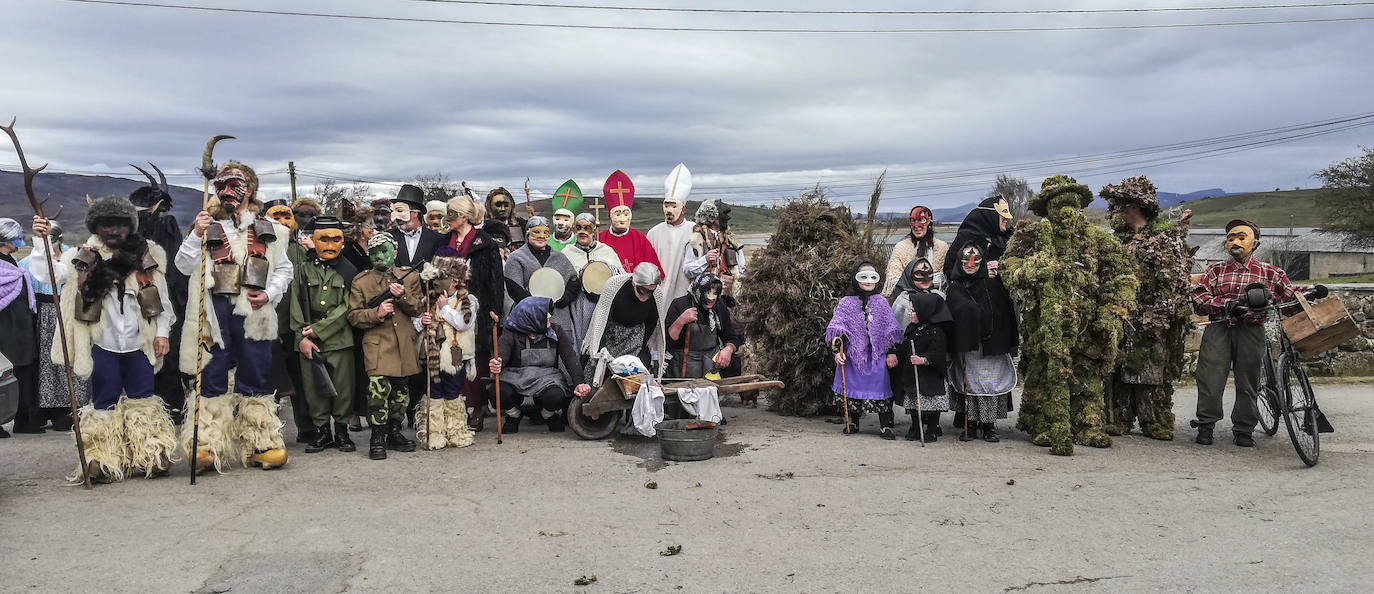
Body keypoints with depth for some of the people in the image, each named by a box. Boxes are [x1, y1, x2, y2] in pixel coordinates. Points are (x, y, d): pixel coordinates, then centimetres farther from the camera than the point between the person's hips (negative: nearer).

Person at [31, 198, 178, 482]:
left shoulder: (148, 256, 5)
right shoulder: (84, 259, 4)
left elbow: (161, 298, 7)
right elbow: (47, 272, -8)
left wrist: (162, 332, 2)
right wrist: (40, 240, -20)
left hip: (139, 342, 1)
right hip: (103, 344, 0)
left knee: (142, 399, 7)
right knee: (105, 402, 5)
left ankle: (152, 456, 13)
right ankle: (103, 460, 9)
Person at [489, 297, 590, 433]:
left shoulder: (556, 331, -1)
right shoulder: (511, 335, -7)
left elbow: (570, 358, -7)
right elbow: (501, 356, -22)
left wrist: (579, 383, -24)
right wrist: (496, 366, -49)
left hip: (547, 377, 0)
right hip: (516, 376, 0)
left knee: (555, 396, -33)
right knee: (499, 392, -31)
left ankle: (550, 416, 8)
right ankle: (513, 416, 7)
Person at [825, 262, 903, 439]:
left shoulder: (881, 302, 9)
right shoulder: (846, 303, 3)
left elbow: (891, 329, 10)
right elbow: (836, 329, -2)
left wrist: (892, 352, 3)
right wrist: (837, 351, -13)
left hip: (878, 354, 1)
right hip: (853, 354, -1)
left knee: (881, 385, -4)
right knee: (854, 385, 6)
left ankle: (885, 426, 2)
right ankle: (853, 422, 22)